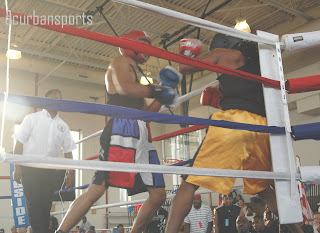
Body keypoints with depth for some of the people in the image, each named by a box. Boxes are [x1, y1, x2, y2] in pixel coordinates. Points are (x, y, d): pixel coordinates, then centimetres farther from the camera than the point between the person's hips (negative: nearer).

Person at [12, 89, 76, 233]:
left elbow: (68, 150, 14)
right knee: (34, 203, -8)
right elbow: (19, 143, -2)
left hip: (48, 170, 4)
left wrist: (71, 171, 8)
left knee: (46, 204, 3)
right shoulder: (32, 118, 2)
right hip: (29, 167, -3)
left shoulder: (63, 126, 12)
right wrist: (17, 167, -9)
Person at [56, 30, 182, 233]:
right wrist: (159, 90, -6)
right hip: (123, 129, -9)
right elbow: (124, 87, -16)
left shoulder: (135, 73, 34)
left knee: (158, 195, 4)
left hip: (141, 136, 9)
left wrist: (165, 92, 23)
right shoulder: (121, 62, 8)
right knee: (98, 188, -19)